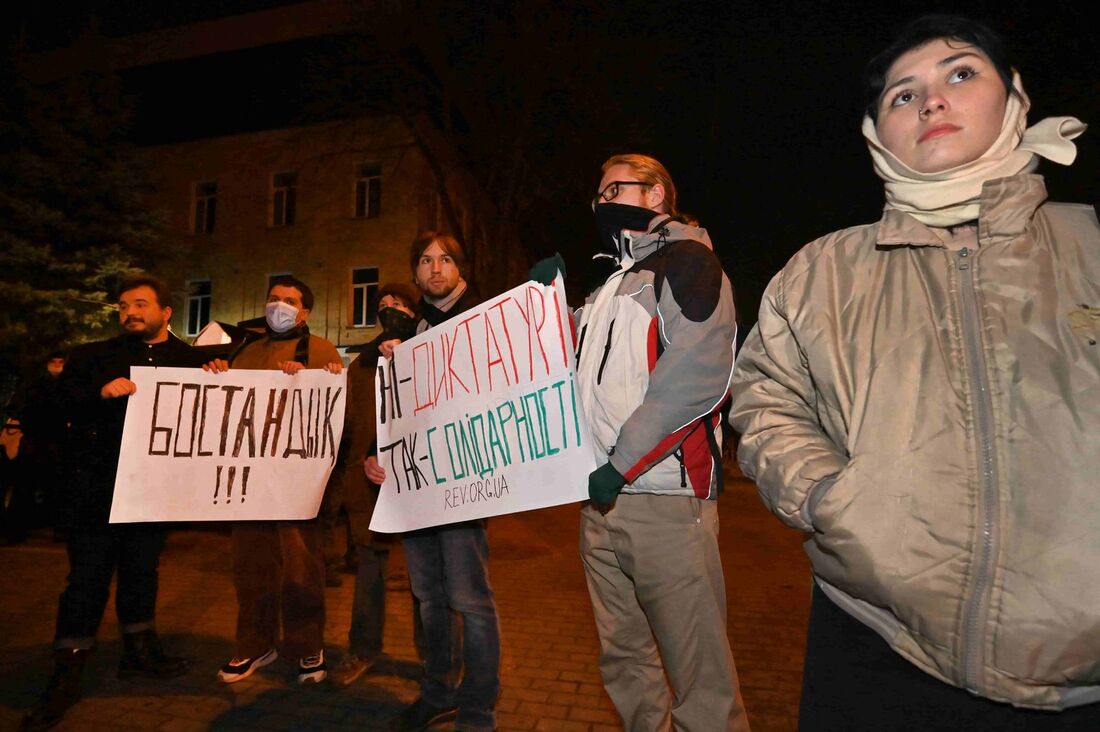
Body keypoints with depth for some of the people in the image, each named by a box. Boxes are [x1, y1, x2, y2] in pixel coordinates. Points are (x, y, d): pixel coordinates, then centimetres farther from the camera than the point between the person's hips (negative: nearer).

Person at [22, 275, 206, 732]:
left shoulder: (191, 362, 6)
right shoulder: (93, 357, 6)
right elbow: (58, 402, -4)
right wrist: (101, 394, -22)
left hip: (154, 489, 1)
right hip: (96, 488, -1)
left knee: (141, 571, 15)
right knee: (88, 579, 3)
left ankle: (139, 650, 32)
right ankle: (66, 678, 16)